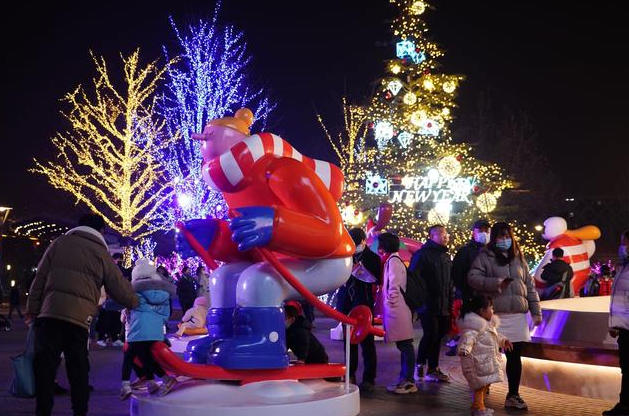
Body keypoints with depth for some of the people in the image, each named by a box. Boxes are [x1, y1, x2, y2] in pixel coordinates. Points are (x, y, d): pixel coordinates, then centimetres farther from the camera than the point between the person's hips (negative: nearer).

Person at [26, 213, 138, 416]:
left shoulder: (59, 243, 13)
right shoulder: (101, 254, 10)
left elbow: (40, 278, 9)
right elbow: (120, 287, 14)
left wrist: (32, 309, 11)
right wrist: (134, 301, 33)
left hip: (49, 312, 1)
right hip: (79, 317, 0)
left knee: (45, 365, 3)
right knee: (78, 369, 10)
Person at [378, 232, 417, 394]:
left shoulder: (393, 260, -11)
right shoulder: (391, 260, 18)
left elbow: (394, 284, -19)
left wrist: (391, 301, -10)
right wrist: (388, 302, 11)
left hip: (398, 309, -10)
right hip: (396, 310, 10)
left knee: (405, 345, -6)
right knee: (404, 345, 13)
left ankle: (409, 381, -4)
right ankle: (405, 379, 18)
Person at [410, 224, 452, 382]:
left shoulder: (446, 257, 19)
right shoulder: (422, 254, -6)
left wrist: (451, 302, 16)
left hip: (443, 306, 8)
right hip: (427, 304, -7)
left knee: (438, 336, 9)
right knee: (431, 334, -14)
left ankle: (433, 370, 16)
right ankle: (419, 365, 2)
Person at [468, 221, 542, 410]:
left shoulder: (519, 259, 17)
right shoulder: (485, 256, 3)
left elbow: (530, 286, 16)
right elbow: (473, 278, -6)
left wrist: (536, 311, 10)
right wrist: (495, 283, -18)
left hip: (517, 315, 4)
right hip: (493, 314, -4)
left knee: (515, 356, 6)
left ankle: (513, 395, 15)